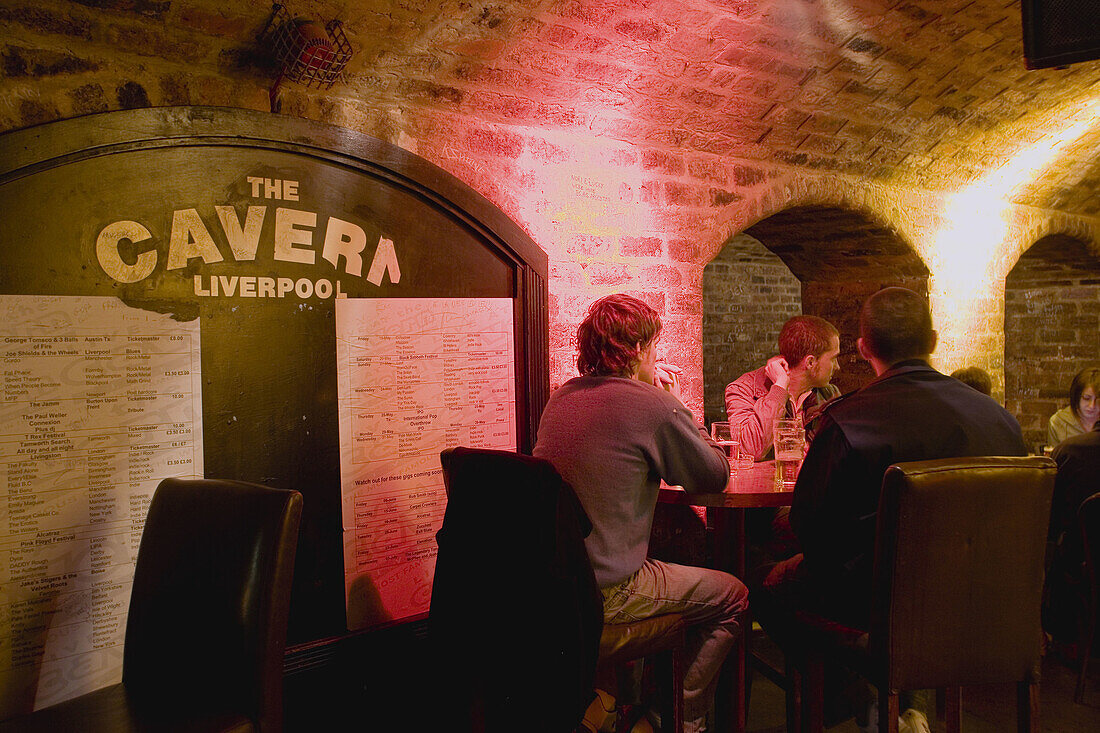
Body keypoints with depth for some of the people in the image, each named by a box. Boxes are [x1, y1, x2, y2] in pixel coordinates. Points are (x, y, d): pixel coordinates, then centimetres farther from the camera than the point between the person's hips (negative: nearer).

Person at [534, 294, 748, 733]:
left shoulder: (561, 397, 6)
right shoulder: (651, 404, -16)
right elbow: (717, 475, -3)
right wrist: (678, 406, 6)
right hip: (605, 592, -8)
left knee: (676, 561, 34)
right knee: (733, 597, 14)